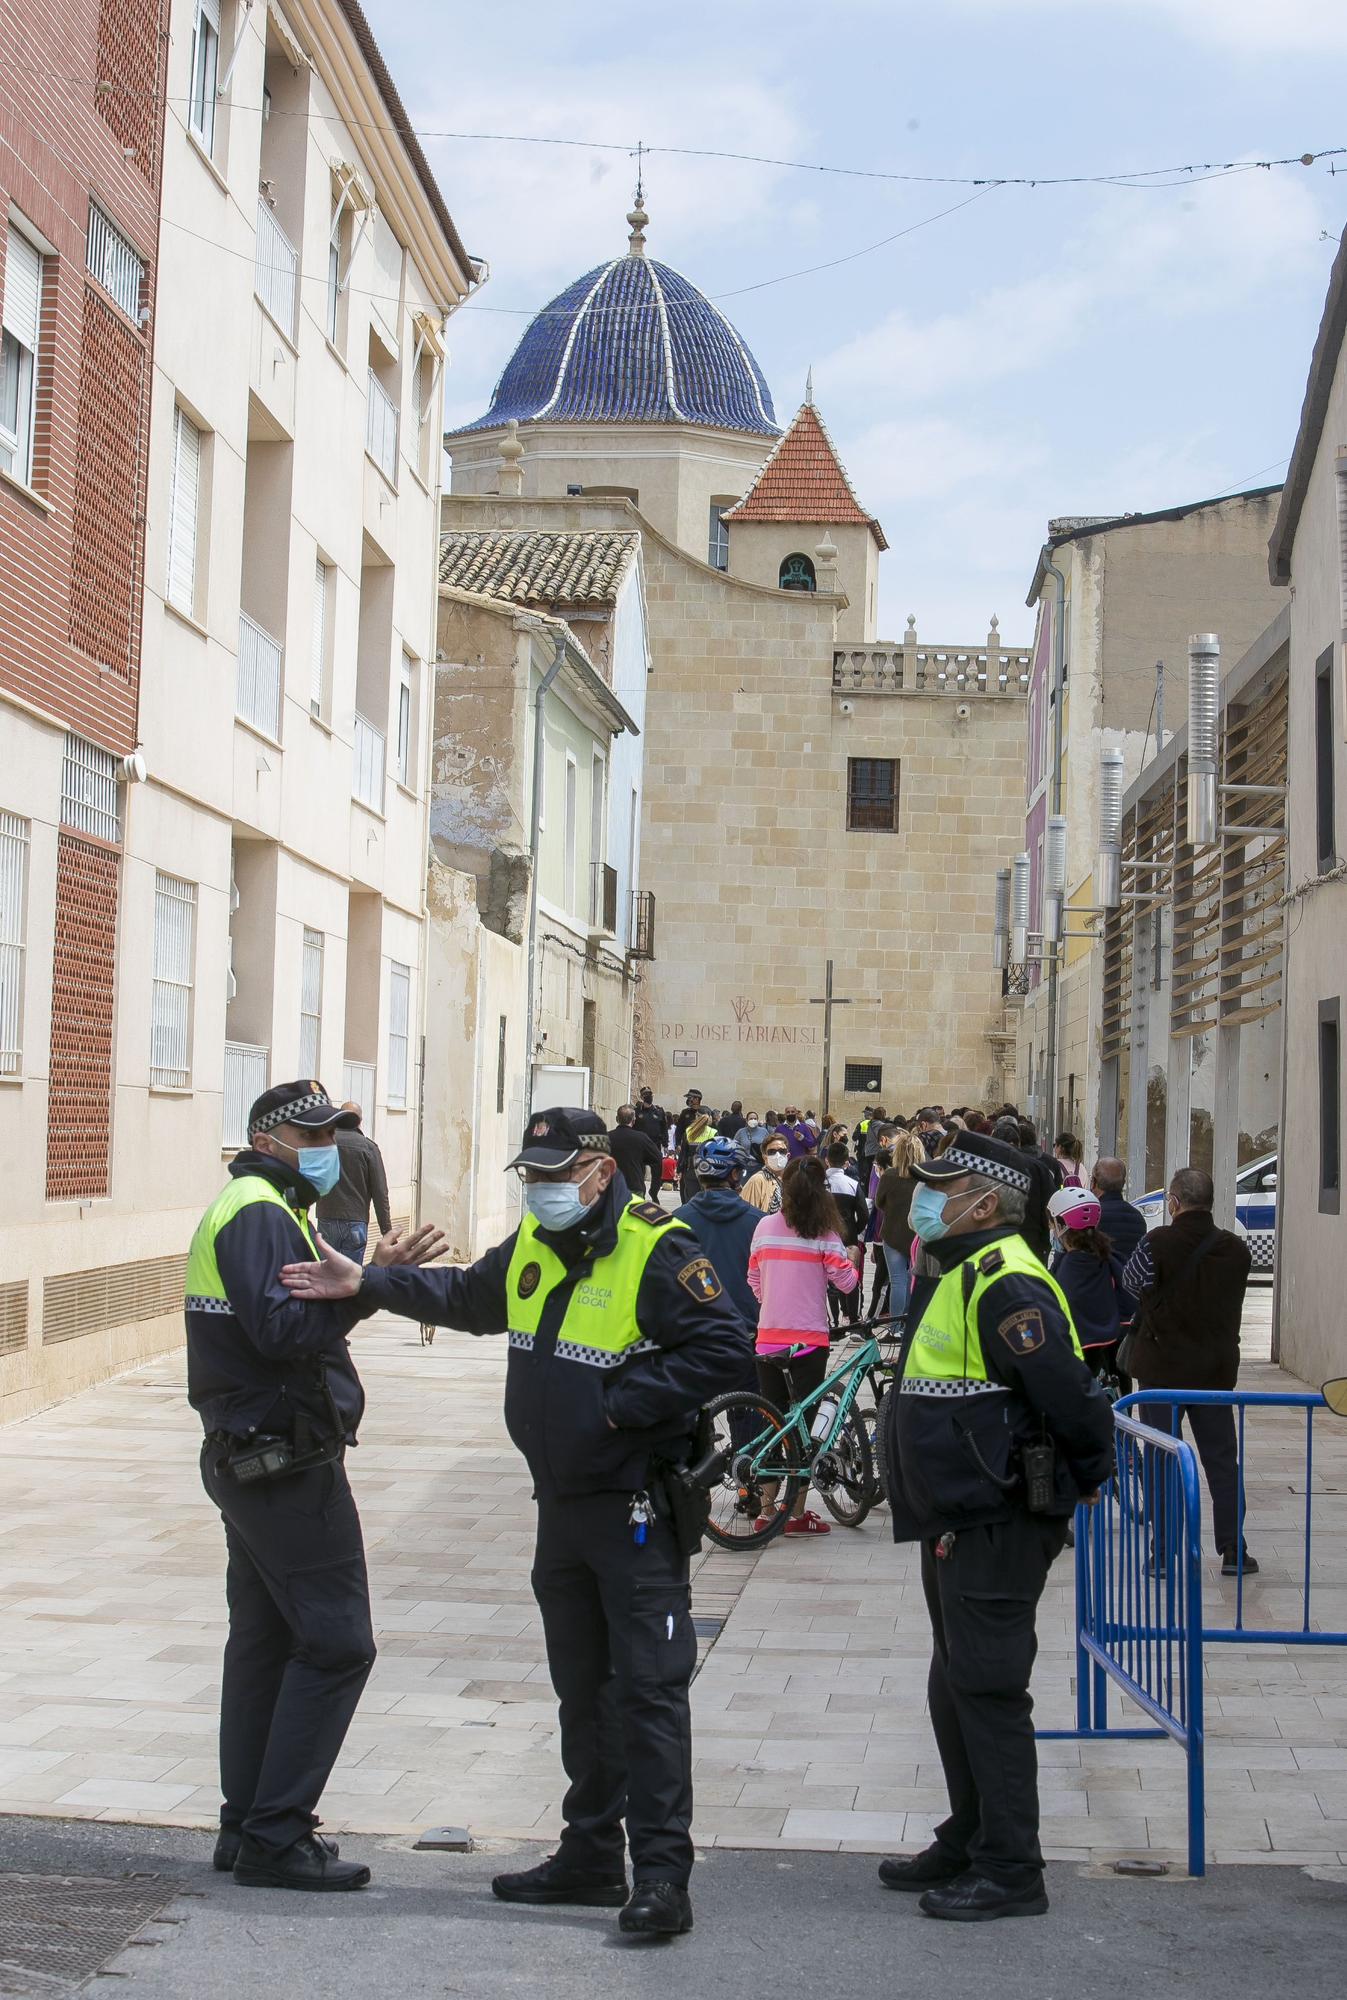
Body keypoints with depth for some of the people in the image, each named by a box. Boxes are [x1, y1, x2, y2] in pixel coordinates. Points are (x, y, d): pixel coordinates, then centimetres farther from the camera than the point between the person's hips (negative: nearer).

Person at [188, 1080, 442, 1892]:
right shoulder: (260, 1215, -14)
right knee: (336, 1641, -8)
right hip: (288, 1465, -11)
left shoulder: (258, 1209, 19)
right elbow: (281, 1329, -27)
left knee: (266, 1637, 14)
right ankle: (276, 1835, -4)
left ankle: (249, 1826, 21)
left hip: (251, 1457, 11)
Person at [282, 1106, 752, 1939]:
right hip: (562, 1503, 9)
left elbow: (726, 1349, -23)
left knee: (648, 1687, -7)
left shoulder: (657, 1252, -17)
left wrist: (623, 1401, -23)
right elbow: (467, 1297, 25)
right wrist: (367, 1285, 14)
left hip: (637, 1510, -9)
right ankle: (592, 1855, 28)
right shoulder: (532, 1247, 8)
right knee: (582, 1688, 17)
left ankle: (662, 1876, -2)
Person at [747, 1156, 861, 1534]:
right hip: (808, 1339, -3)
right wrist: (854, 1258, 13)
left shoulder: (765, 1226, 2)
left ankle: (767, 1509, 14)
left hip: (768, 1337, 3)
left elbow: (754, 1283, 9)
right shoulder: (823, 1232, -9)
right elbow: (846, 1281, -8)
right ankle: (798, 1513, 6)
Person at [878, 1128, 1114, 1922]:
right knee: (957, 1687, 18)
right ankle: (967, 1844, 30)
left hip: (1000, 1526, -11)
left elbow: (1071, 1396, -24)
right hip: (959, 1522, 11)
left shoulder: (1007, 1287, -20)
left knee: (988, 1690, -5)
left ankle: (1010, 1872, 4)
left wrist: (1088, 1477, -8)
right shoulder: (960, 1276, 14)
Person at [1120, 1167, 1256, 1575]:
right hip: (1217, 1368, 3)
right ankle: (1233, 1550, 12)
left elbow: (1131, 1282, -1)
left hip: (1163, 1368, -3)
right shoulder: (1236, 1249, -3)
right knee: (1222, 1460, 11)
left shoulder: (1157, 1243, -15)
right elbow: (1229, 1298, 8)